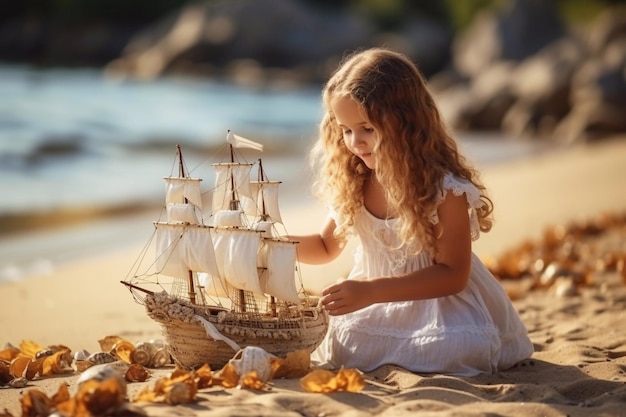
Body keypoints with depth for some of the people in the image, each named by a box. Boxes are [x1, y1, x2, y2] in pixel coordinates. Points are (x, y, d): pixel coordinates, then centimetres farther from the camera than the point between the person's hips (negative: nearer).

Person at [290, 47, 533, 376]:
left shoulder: (445, 188, -21)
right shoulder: (352, 182, -4)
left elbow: (453, 275, -20)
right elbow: (327, 246, 13)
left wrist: (371, 291, -30)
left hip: (438, 298, -5)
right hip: (377, 302, 5)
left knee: (456, 350, -32)